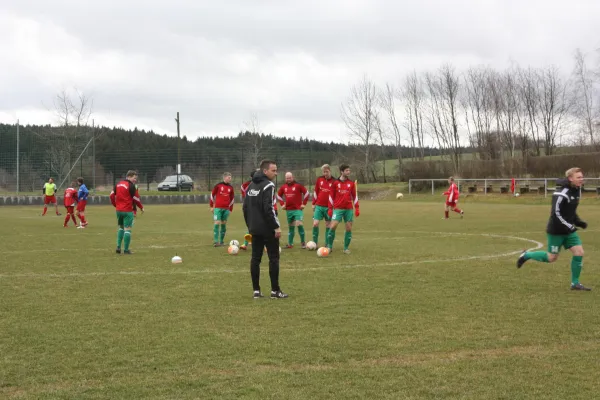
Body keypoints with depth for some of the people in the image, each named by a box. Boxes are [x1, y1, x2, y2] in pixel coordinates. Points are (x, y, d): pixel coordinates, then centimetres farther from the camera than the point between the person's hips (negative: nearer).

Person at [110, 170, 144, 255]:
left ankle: (118, 247, 12)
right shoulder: (131, 186, -11)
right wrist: (141, 207, 2)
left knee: (121, 227, 21)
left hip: (119, 210, 7)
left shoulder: (119, 184, 11)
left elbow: (112, 195, 14)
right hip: (127, 211, -7)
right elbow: (135, 198, -11)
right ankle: (126, 250, -2)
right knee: (127, 229, -2)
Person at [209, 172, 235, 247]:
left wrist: (230, 209, 13)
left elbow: (232, 199, 15)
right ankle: (215, 241, -9)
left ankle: (221, 241, 12)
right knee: (217, 223, -11)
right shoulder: (218, 185, -2)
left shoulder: (231, 188, 8)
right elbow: (212, 195, 4)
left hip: (226, 209, 3)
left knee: (224, 224, 5)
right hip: (218, 208, -3)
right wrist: (211, 206, 4)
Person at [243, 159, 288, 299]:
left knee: (255, 258, 8)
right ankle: (275, 290, 1)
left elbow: (245, 207, 15)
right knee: (274, 258, 0)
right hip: (268, 229, -8)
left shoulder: (251, 185, 13)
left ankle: (256, 290, 9)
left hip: (255, 229, 8)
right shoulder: (268, 185, -13)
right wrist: (276, 226, -17)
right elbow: (268, 208, -21)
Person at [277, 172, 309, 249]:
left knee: (299, 225, -17)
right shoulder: (283, 187, 7)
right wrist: (282, 204, 13)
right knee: (290, 227, 11)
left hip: (298, 209, -5)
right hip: (288, 210, 5)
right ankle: (290, 243, 18)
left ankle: (303, 242, -4)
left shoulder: (298, 185, -7)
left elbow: (306, 193, -3)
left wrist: (304, 204, -4)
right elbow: (278, 195, 22)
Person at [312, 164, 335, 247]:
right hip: (319, 206, 2)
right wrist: (313, 204, 9)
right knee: (315, 224, -7)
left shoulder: (334, 181, -3)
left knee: (328, 226, 4)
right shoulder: (319, 179, 4)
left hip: (328, 207, -2)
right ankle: (314, 243, 2)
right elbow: (315, 192, 11)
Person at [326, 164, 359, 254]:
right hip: (338, 209, -2)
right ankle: (329, 246, 2)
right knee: (332, 227, -12)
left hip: (349, 209, 2)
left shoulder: (351, 183, 7)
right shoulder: (335, 183, 1)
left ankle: (346, 248, 10)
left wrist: (357, 208, 6)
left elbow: (354, 196, 12)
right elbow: (331, 196, 5)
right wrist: (330, 209, 0)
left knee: (349, 229, 0)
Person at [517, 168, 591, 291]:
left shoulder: (575, 191, 7)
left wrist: (579, 222, 4)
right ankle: (526, 255, 25)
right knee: (552, 258, 2)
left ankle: (575, 283, 8)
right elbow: (556, 213, -25)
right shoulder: (561, 193, -22)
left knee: (579, 252, -2)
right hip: (556, 231, -8)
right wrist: (569, 226, -25)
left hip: (568, 230, 8)